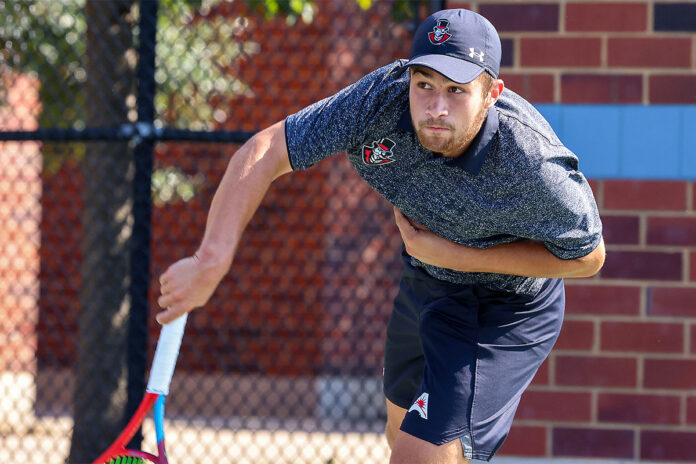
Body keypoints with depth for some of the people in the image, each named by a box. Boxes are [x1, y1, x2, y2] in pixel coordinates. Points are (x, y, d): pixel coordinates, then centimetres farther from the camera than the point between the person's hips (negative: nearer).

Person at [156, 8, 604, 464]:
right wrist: (211, 261, -40)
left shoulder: (536, 168, -38)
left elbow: (588, 255, -21)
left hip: (503, 310, -6)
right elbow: (264, 152, -27)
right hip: (423, 281, 6)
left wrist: (457, 255, -28)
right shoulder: (382, 100, -29)